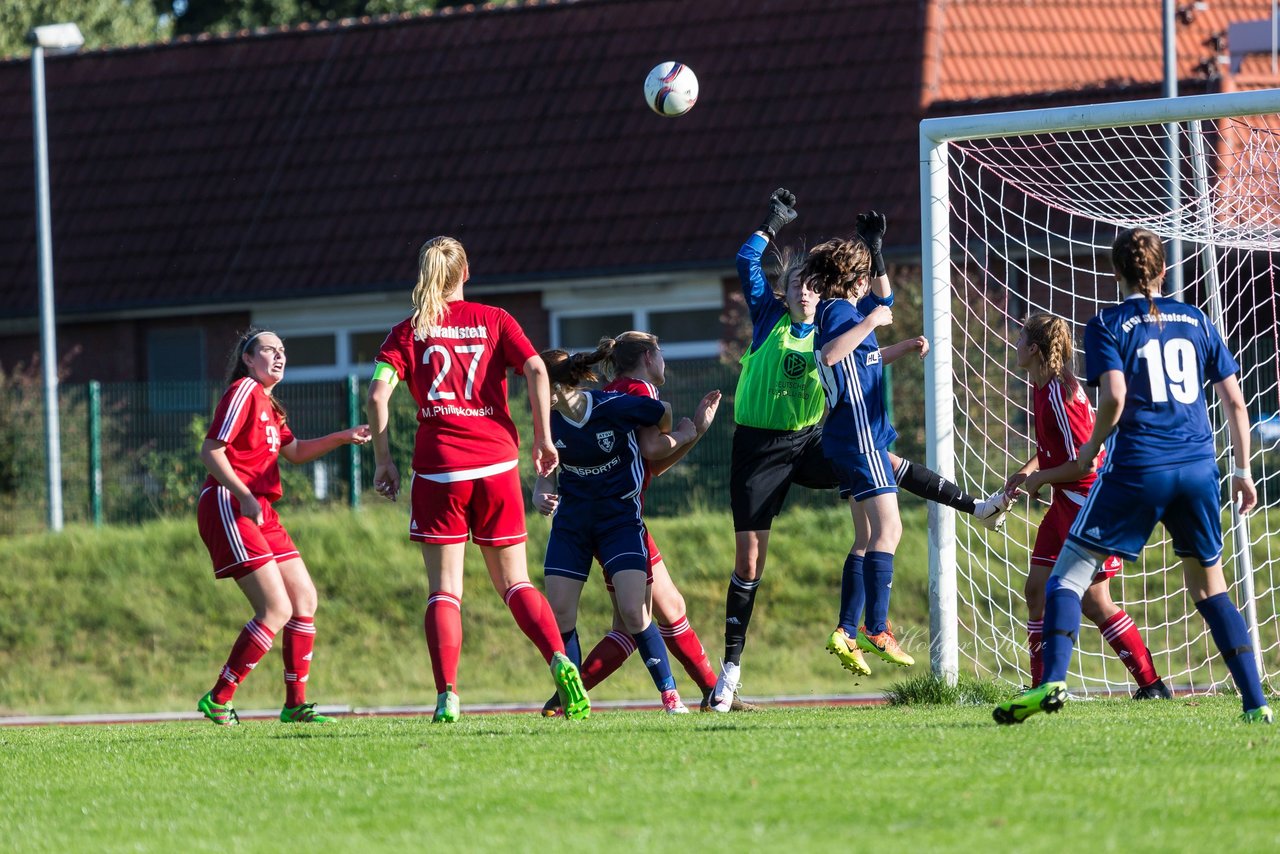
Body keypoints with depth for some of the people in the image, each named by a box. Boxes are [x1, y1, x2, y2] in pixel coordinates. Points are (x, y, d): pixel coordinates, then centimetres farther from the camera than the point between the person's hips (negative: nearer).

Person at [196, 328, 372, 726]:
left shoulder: (268, 403, 20)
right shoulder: (243, 391, -9)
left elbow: (294, 451, 32)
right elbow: (210, 450, -16)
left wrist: (343, 438, 21)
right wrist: (244, 496, -24)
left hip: (260, 511, 10)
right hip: (228, 508, -10)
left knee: (304, 599, 10)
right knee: (277, 609, -14)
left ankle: (296, 704, 16)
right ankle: (217, 701, -8)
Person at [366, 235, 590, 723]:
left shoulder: (409, 332, 6)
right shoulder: (493, 319, 9)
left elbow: (378, 395, -6)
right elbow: (536, 371, -4)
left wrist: (383, 460, 1)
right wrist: (543, 439, 2)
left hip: (438, 469, -1)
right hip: (497, 463, 1)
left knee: (444, 590, 1)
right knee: (514, 583, 9)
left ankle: (447, 696, -13)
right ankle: (559, 661, -15)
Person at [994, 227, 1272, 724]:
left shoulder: (1108, 325, 0)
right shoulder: (1196, 320, 12)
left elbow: (1115, 396, -14)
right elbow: (1234, 401, 11)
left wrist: (1093, 447, 3)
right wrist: (1242, 470, 19)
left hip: (1138, 470, -4)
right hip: (1198, 469, 4)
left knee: (1068, 574, 3)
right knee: (1209, 587, 16)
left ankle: (1053, 681, -17)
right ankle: (1255, 703, 7)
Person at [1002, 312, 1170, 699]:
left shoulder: (1060, 394, -21)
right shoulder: (1042, 388, 8)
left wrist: (1040, 478, -10)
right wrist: (1028, 470, 8)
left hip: (1089, 503, -10)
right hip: (1065, 504, 10)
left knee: (1093, 601, -7)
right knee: (1037, 588, 7)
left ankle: (1152, 685, -1)